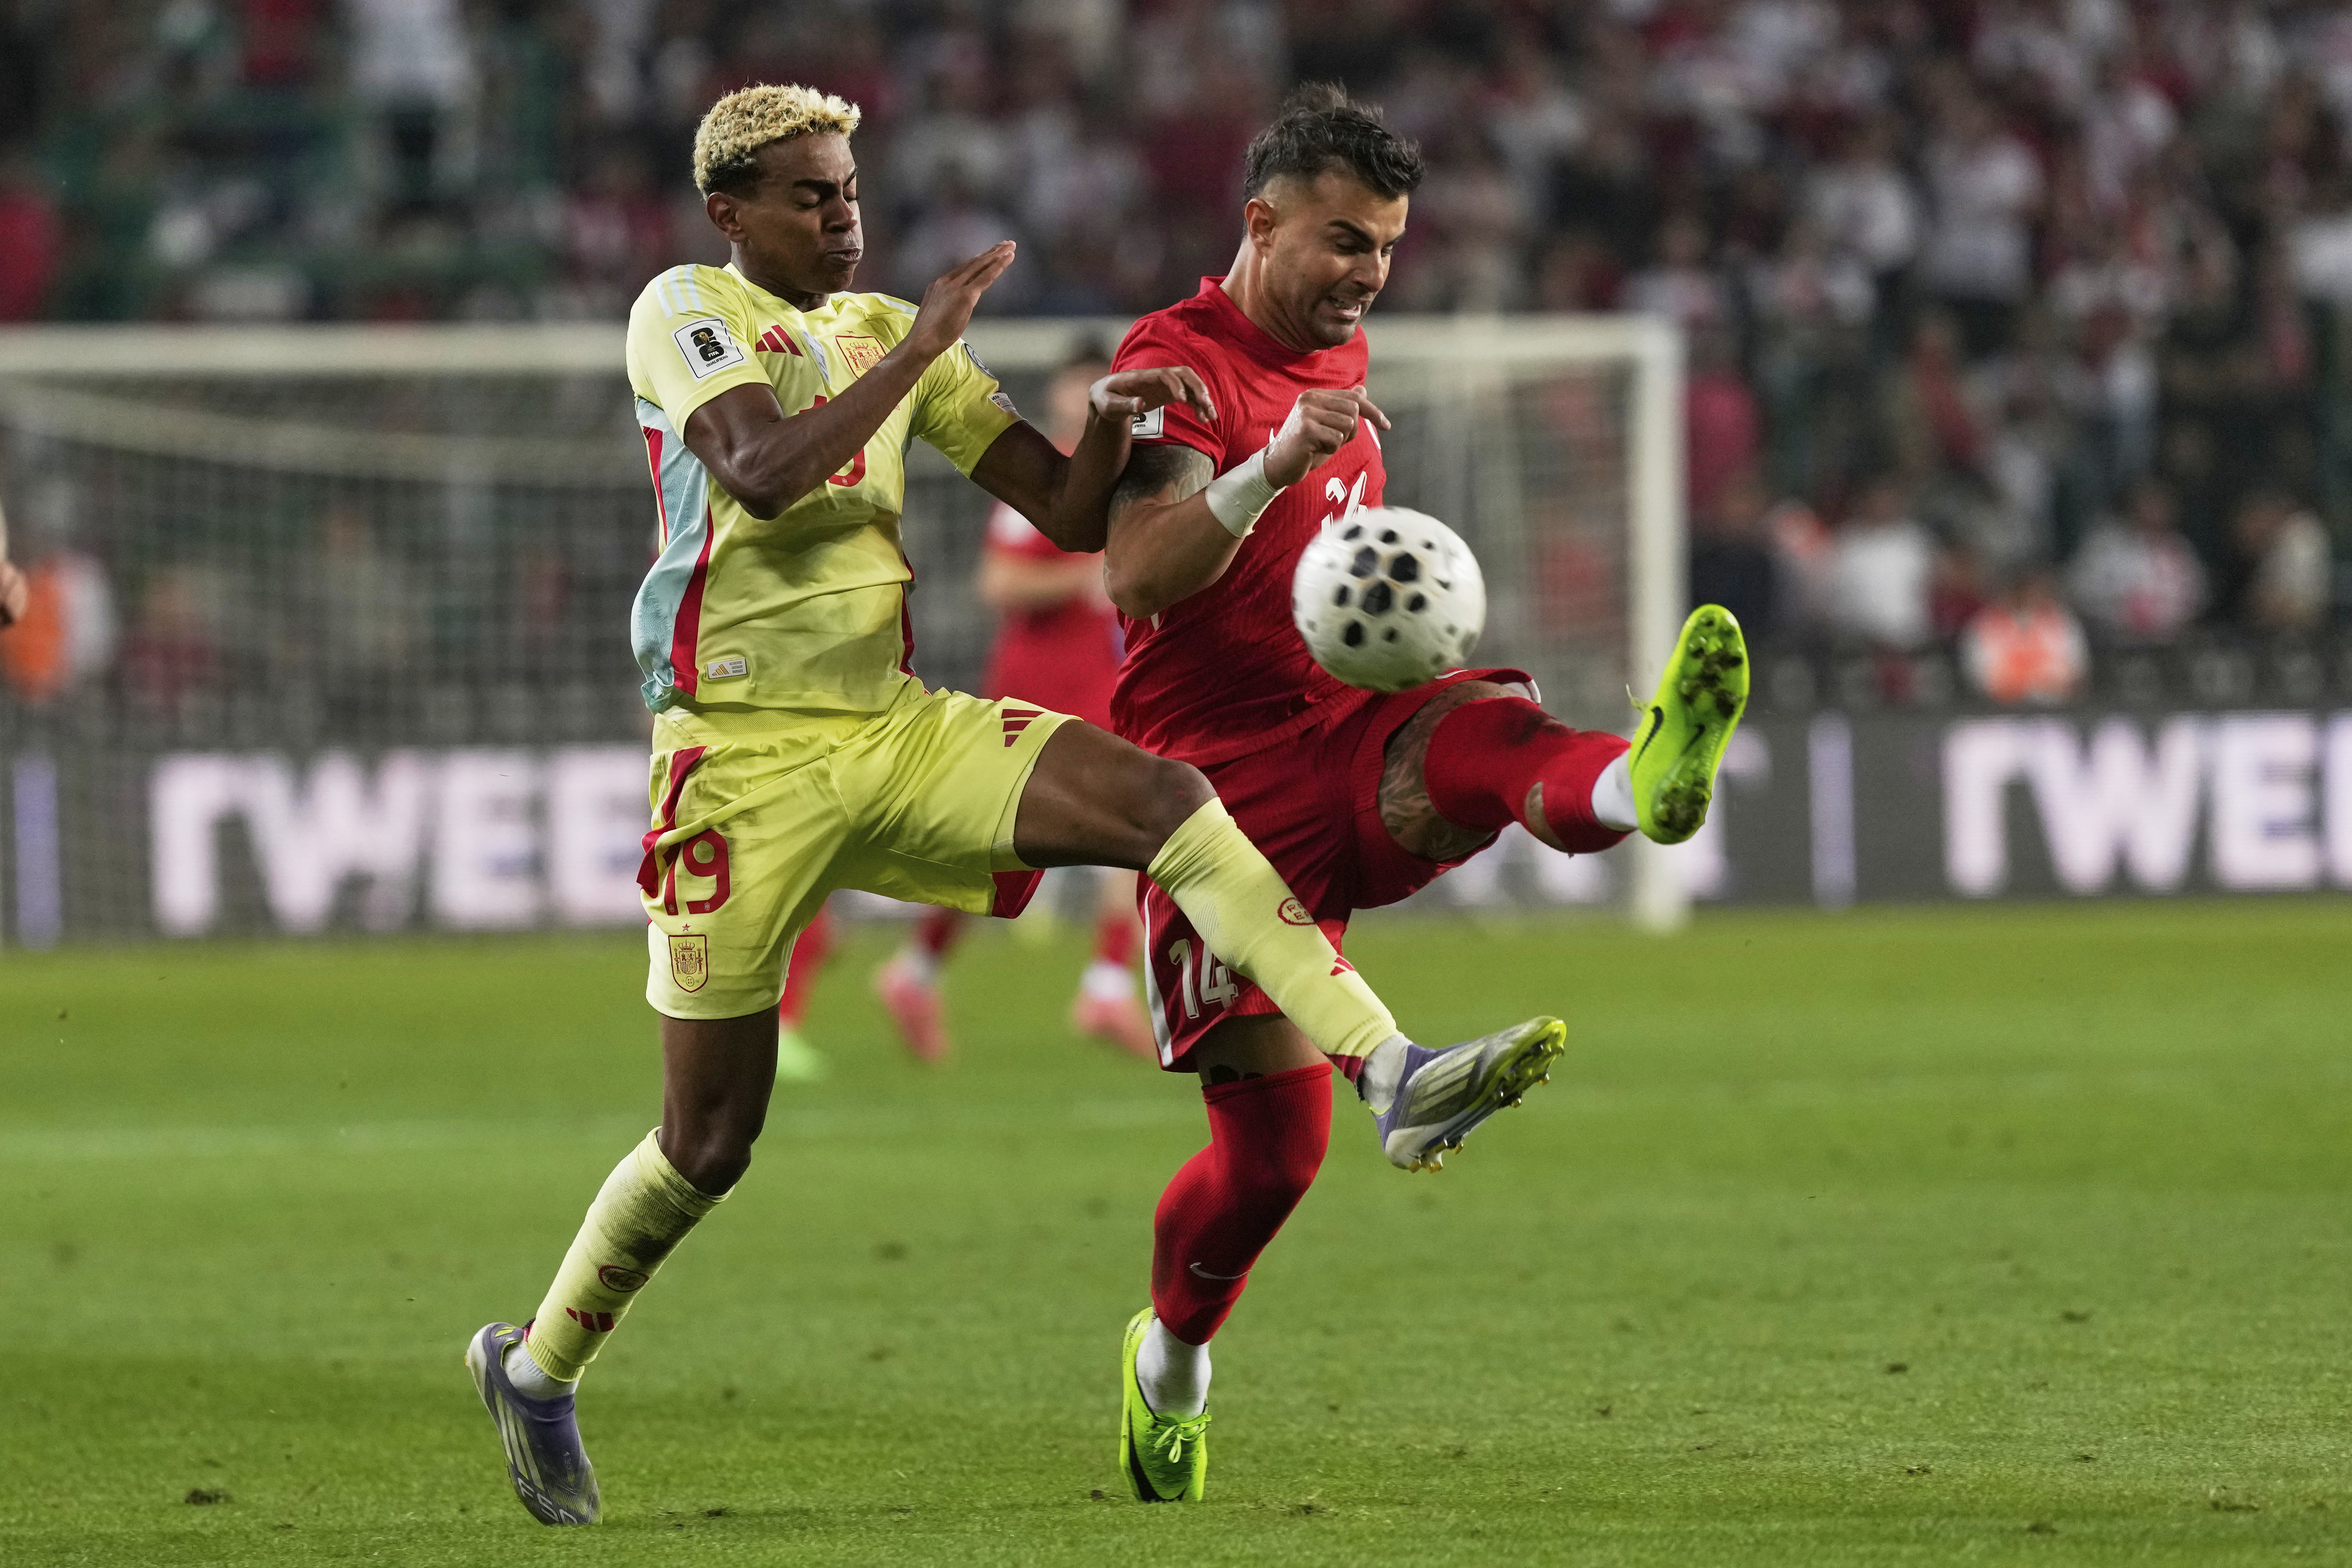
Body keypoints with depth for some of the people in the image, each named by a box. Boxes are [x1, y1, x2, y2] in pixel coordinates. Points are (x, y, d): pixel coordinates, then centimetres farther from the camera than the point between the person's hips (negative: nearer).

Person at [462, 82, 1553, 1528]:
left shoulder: (892, 332, 13)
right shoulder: (687, 315, -5)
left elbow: (1066, 513, 10)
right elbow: (761, 473, -25)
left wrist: (1113, 420, -10)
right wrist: (916, 350, -21)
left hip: (896, 732, 5)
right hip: (745, 761, -5)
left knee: (1158, 796, -19)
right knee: (711, 1142, 0)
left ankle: (1393, 1072, -27)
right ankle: (536, 1366, 24)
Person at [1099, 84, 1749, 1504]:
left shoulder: (1339, 361, 18)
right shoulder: (1179, 361, -8)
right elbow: (1135, 579, -24)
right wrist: (1275, 463, -36)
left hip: (1355, 737, 5)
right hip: (1229, 774, -5)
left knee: (1488, 733, -33)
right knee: (1274, 1144, -6)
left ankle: (1644, 785, -67)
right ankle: (1171, 1357, 21)